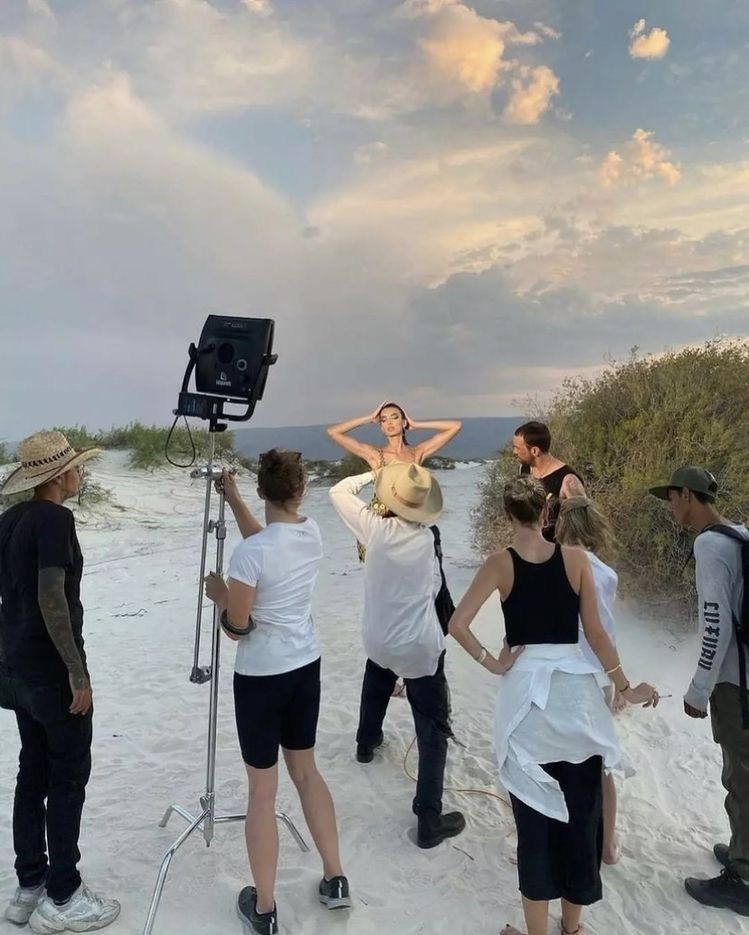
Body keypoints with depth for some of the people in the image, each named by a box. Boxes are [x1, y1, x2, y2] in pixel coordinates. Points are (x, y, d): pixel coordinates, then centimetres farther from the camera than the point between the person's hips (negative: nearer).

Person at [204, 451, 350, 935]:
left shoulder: (250, 553, -23)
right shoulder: (312, 534, -4)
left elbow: (237, 626, -17)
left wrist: (218, 592, 1)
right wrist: (233, 497, 16)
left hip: (261, 676, -6)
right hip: (306, 666, 6)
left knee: (263, 788, 9)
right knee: (306, 770, 22)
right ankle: (336, 880, 33)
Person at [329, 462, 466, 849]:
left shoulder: (375, 527, -12)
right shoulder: (426, 538, -9)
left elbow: (339, 491, 1)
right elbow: (434, 587, 4)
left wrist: (372, 475, 10)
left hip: (377, 639, 3)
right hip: (421, 648, -3)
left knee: (376, 680, 36)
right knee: (434, 730, 5)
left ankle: (366, 743, 56)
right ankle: (429, 821, 6)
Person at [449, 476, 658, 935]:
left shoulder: (500, 563, -7)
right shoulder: (576, 558, -4)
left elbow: (458, 624, -13)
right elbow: (596, 632, -1)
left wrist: (493, 663, -2)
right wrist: (626, 687, 9)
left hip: (525, 692, -1)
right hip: (575, 689, 2)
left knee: (535, 812, 12)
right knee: (581, 811, 17)